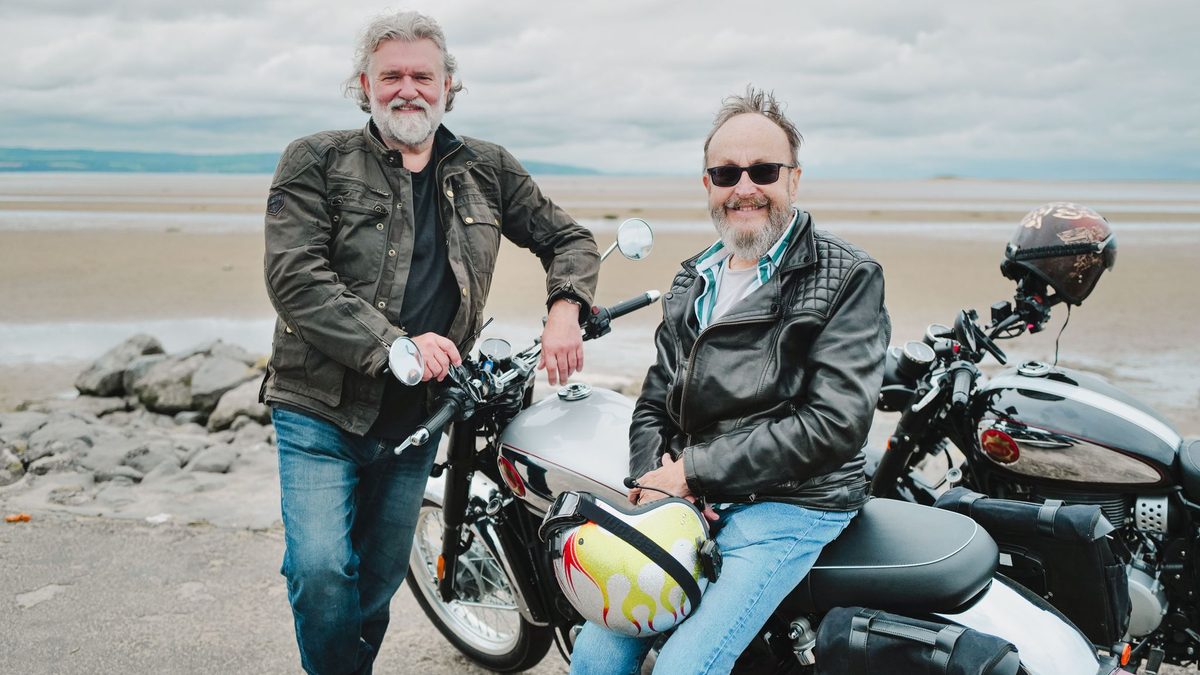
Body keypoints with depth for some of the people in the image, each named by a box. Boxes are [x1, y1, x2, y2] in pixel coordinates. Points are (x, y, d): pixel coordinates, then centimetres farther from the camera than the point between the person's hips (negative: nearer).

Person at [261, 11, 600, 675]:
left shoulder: (487, 169, 6)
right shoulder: (315, 162, -5)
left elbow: (568, 238, 14)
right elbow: (294, 279, -16)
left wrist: (564, 312, -6)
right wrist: (393, 346, -25)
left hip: (417, 417, 4)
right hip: (321, 409, -3)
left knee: (382, 576, 16)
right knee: (321, 570, -16)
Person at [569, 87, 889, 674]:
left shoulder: (848, 278, -6)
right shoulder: (692, 283, 16)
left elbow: (834, 423, -16)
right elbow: (654, 401, 17)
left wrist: (695, 472, -15)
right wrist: (655, 479, -6)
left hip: (792, 502, -5)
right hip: (686, 499, 6)